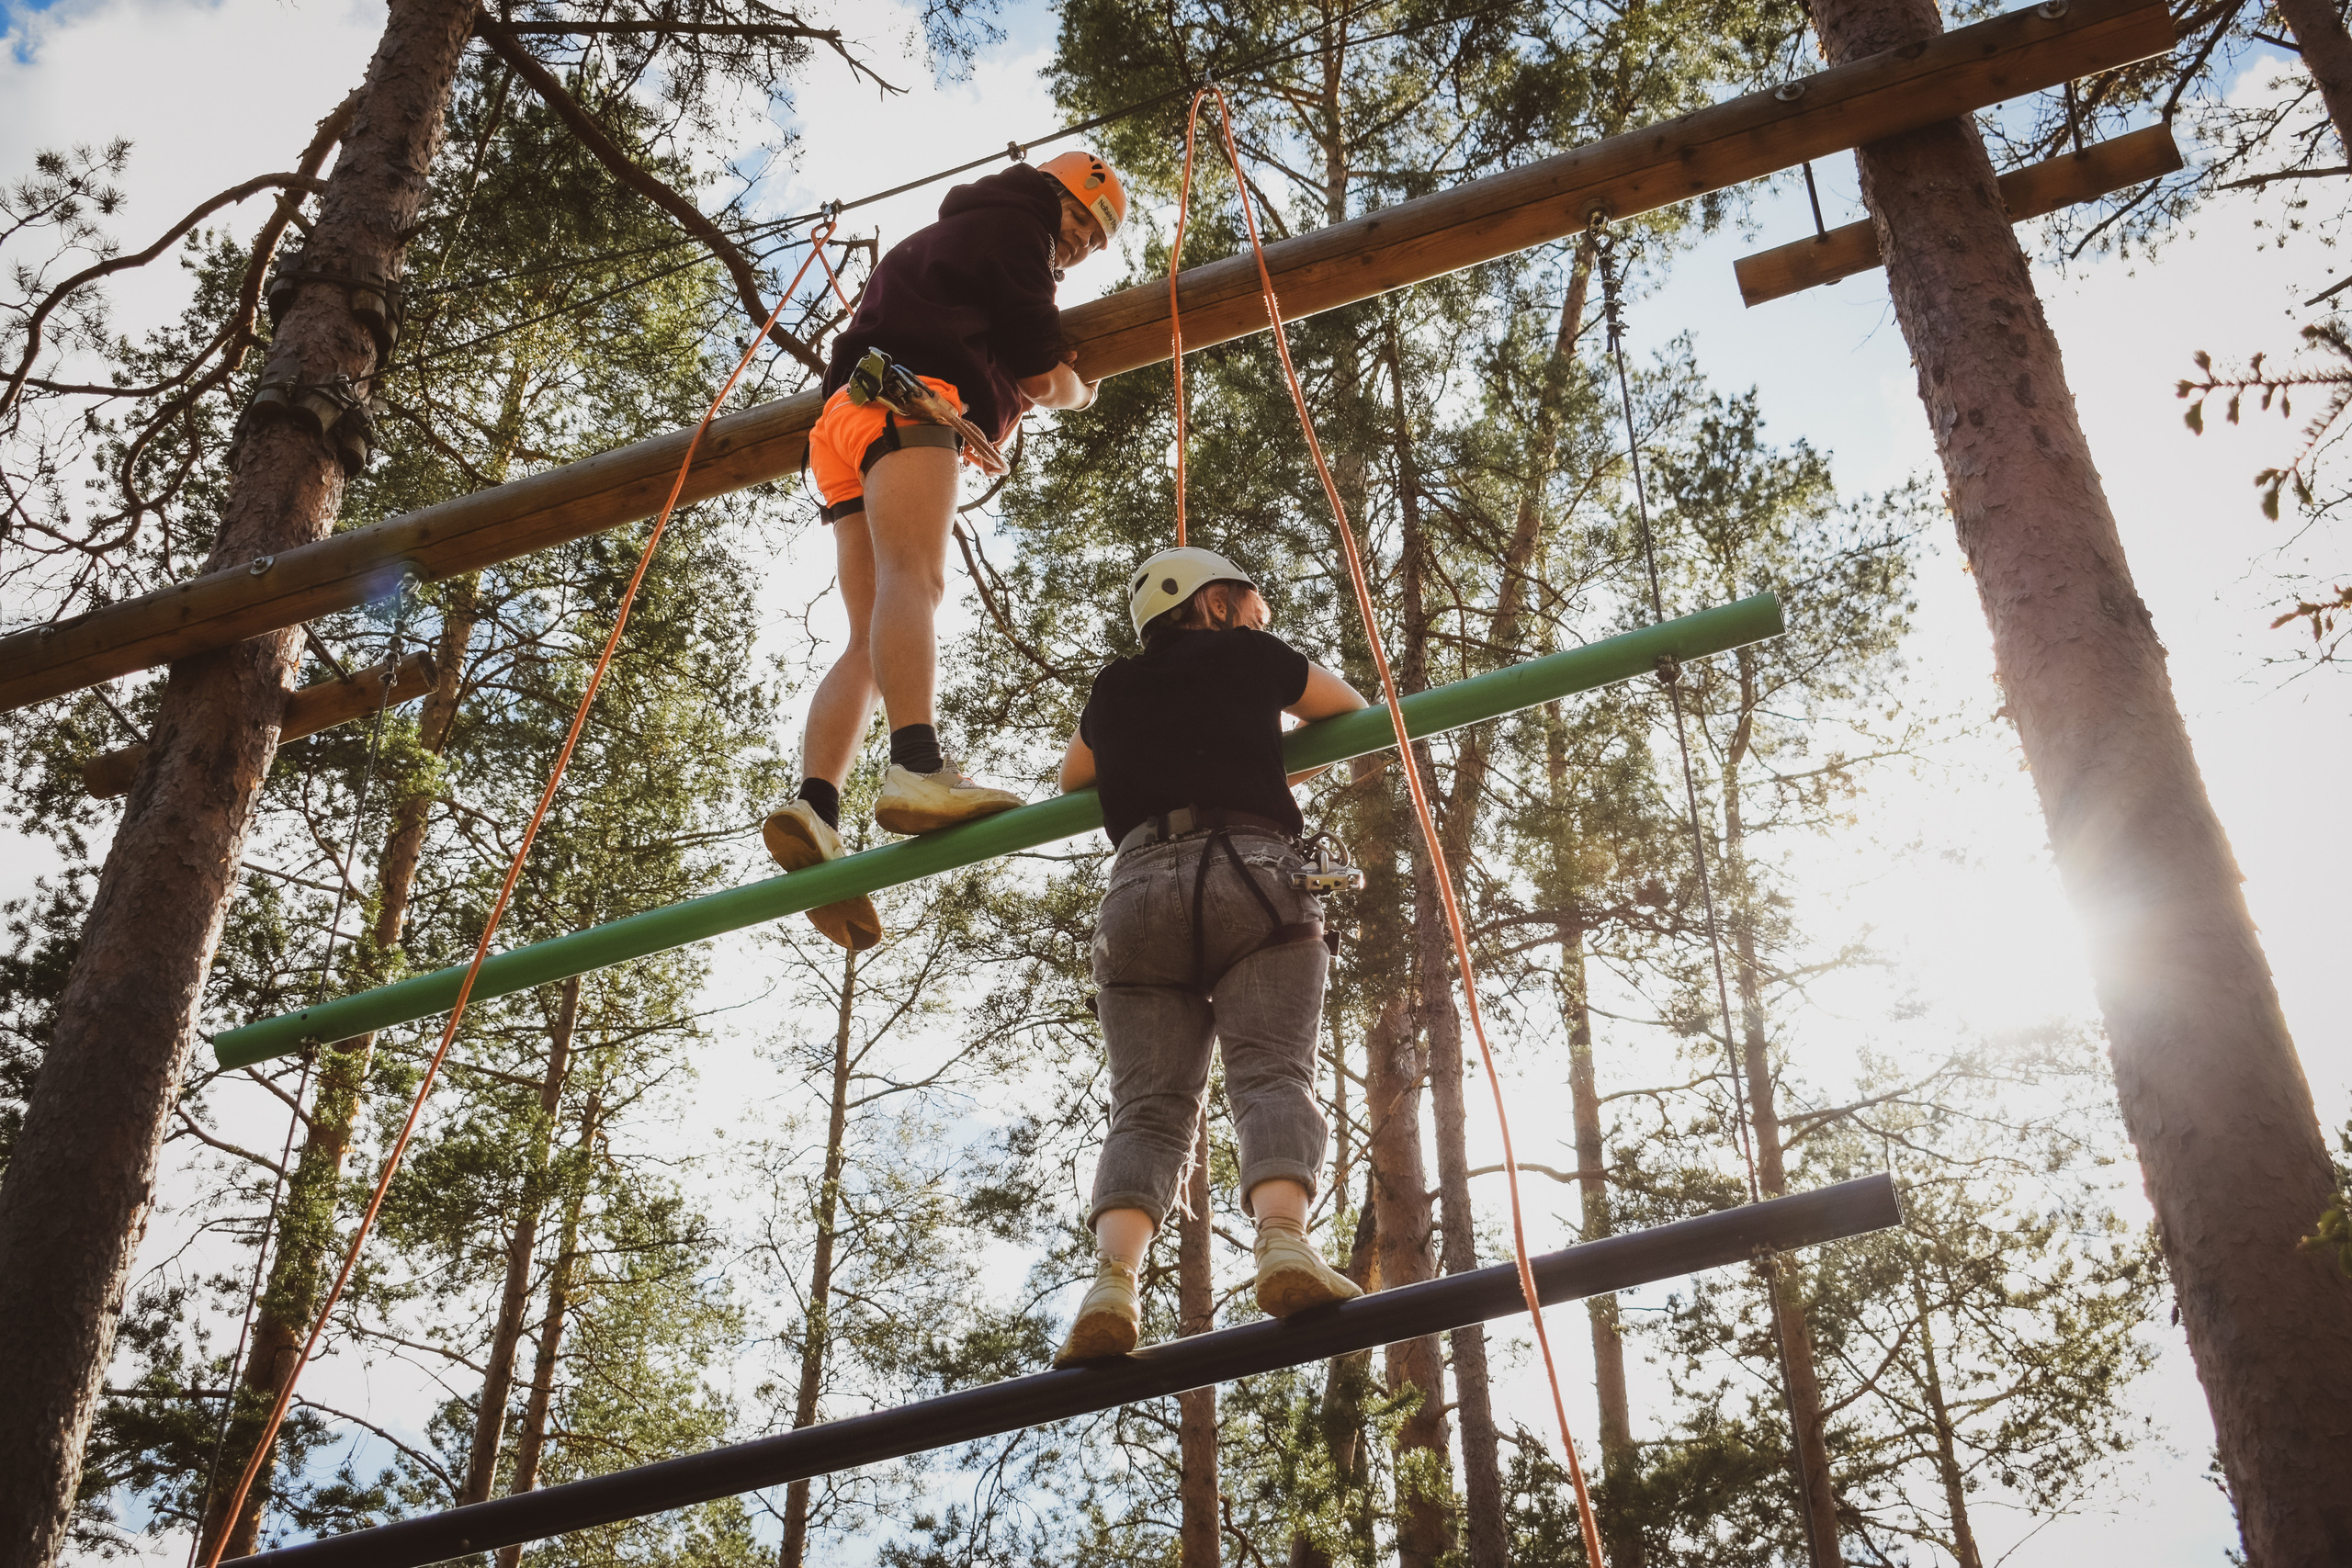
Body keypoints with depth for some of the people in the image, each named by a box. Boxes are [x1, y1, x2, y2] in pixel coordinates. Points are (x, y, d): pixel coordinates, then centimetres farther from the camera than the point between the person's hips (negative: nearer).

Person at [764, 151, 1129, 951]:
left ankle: (814, 807, -28)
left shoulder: (953, 236, 39)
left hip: (847, 428, 9)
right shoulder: (1011, 226, 10)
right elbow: (1044, 378, 3)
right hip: (902, 403, -9)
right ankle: (919, 768, -53)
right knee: (914, 579, -30)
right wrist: (1075, 390, 24)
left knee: (872, 641, -8)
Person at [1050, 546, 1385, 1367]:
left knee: (1148, 1106, -6)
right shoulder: (1251, 657, 20)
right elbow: (1356, 715, 35)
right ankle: (1284, 1239, -39)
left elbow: (1073, 780, 48)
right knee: (1272, 1074, -14)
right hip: (1251, 878, -3)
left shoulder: (1113, 691, 28)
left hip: (1138, 890, 3)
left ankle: (1113, 1278, -28)